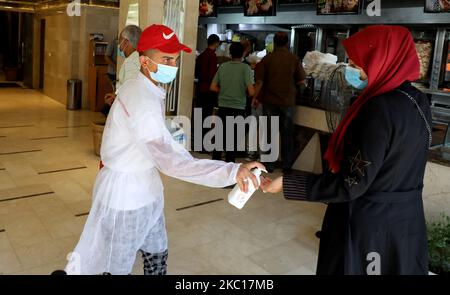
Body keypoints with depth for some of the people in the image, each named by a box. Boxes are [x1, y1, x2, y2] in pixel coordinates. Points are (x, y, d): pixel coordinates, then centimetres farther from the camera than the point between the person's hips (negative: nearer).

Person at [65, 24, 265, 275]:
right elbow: (170, 161, -40)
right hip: (125, 192, -9)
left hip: (145, 187, 9)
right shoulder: (142, 100, -29)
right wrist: (232, 172, -46)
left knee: (157, 256, 19)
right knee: (119, 267, 9)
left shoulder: (148, 91, 4)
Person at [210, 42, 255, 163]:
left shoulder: (223, 66, 2)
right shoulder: (245, 68, -9)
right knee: (233, 139, 7)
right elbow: (251, 91, -15)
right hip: (238, 108, -3)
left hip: (223, 107, 4)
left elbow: (213, 87, 4)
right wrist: (243, 92, 6)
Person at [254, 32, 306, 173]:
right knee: (287, 134, 11)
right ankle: (287, 164, 16)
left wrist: (256, 97, 4)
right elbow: (302, 81, -2)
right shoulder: (294, 59, -4)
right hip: (288, 101, 0)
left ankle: (269, 164, 12)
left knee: (270, 133, 9)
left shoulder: (267, 58, -5)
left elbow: (259, 81, -7)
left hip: (270, 101, 0)